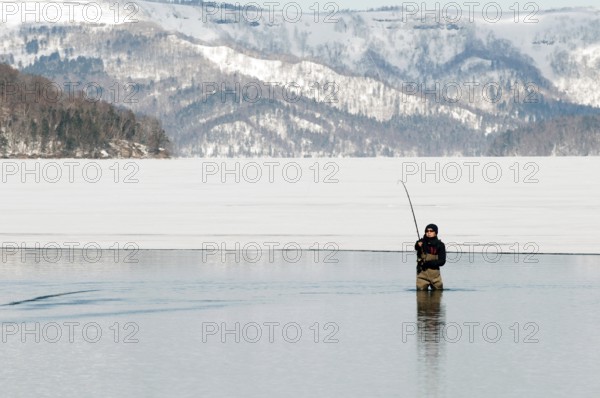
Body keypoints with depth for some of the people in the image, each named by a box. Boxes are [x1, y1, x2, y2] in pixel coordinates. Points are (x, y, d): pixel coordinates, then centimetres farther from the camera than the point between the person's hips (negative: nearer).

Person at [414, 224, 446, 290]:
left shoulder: (440, 245, 1)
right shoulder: (422, 242, 2)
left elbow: (442, 261, -4)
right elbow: (416, 247, -20)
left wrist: (428, 263, -17)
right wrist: (418, 245, -45)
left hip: (434, 273, 1)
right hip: (422, 272, -1)